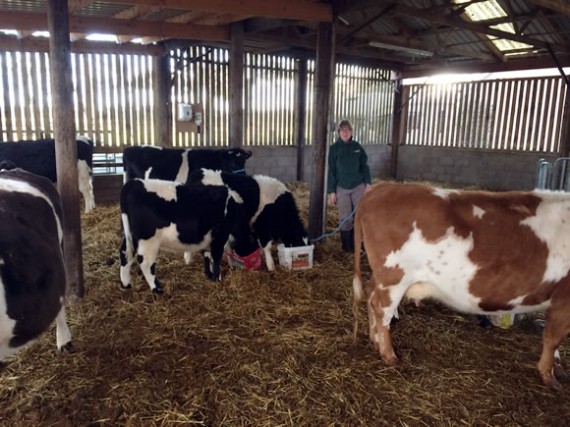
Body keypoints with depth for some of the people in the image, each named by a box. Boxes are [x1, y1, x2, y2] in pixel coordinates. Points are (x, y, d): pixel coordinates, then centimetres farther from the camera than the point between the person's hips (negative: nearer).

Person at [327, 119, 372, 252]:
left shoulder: (357, 146, 3)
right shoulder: (334, 148, -3)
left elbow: (364, 166, 8)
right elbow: (331, 171, -3)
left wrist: (368, 183, -1)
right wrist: (331, 191, -6)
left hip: (359, 186, 2)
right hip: (342, 188, -2)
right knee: (345, 218, 3)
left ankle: (355, 244, 20)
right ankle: (347, 246, 17)